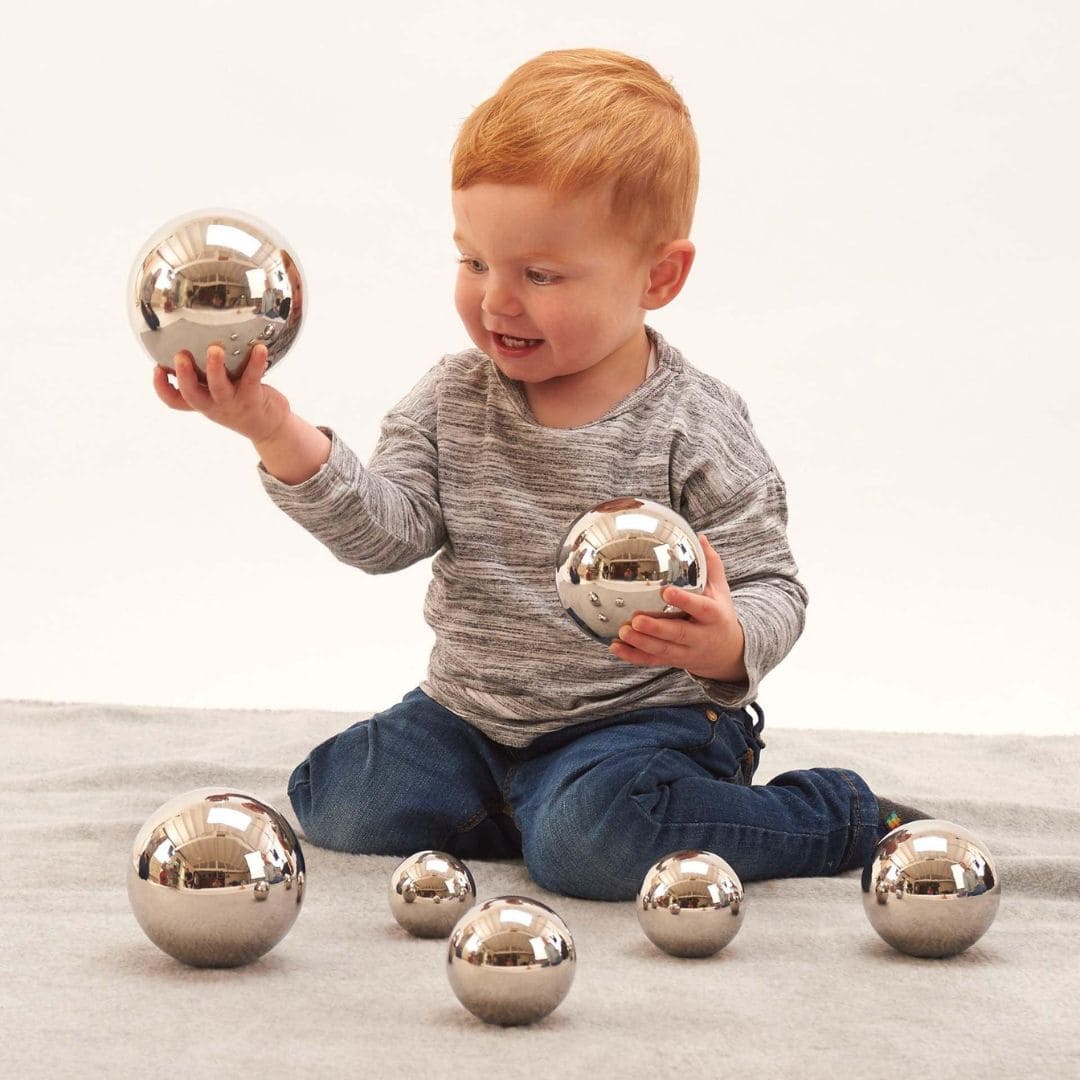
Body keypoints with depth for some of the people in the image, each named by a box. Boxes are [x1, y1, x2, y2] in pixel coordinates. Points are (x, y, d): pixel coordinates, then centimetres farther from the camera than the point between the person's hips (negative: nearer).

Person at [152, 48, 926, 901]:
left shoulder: (694, 431, -13)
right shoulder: (451, 404, 1)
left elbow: (773, 589, -13)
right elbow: (385, 530, -9)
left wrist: (726, 644, -38)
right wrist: (282, 439, -25)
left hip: (643, 717, -5)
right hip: (473, 717, 6)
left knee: (586, 844, -32)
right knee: (336, 802, -7)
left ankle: (847, 820, -10)